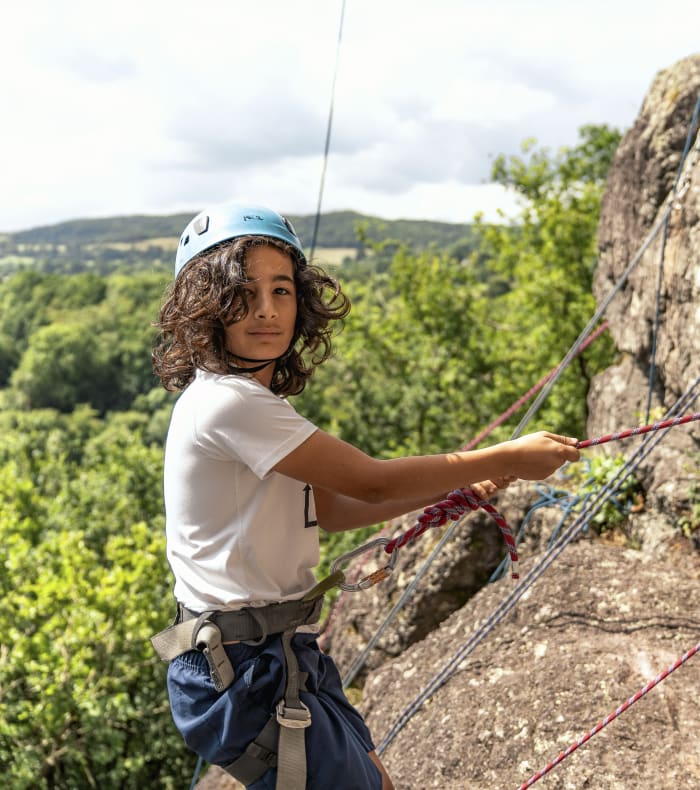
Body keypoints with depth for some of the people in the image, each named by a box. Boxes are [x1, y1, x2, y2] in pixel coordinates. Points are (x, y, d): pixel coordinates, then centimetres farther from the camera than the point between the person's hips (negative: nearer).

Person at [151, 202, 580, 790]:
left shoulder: (251, 398, 9)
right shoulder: (226, 401, -22)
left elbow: (328, 508, 12)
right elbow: (371, 482, -20)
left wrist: (454, 487, 7)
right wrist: (506, 459, -10)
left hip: (284, 652, 10)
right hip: (241, 669, -10)